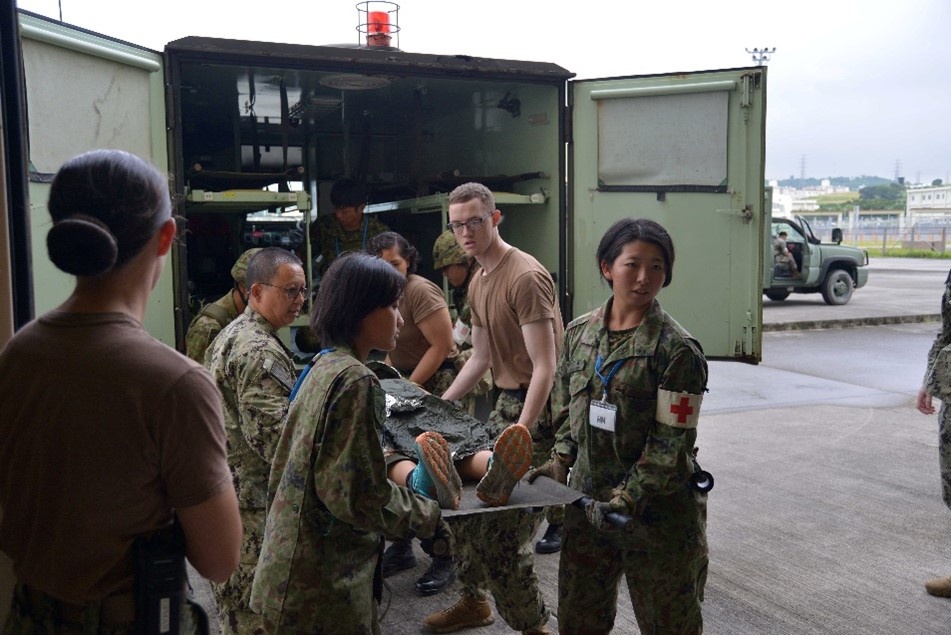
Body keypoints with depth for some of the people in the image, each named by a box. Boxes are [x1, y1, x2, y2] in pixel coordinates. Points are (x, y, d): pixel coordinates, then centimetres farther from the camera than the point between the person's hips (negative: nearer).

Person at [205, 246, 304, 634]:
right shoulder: (260, 351, -20)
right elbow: (274, 437, -26)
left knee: (234, 599, 20)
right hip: (254, 501, -10)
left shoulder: (231, 334, 13)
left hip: (225, 486, 10)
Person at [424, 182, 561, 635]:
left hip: (538, 409, -9)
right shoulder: (478, 284, 12)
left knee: (503, 530, -7)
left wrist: (520, 432, -30)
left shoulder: (526, 277, -18)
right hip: (506, 401, 9)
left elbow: (544, 368, -22)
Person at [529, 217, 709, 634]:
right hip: (588, 500, 5)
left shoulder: (677, 349, -14)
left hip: (657, 511, -5)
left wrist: (627, 498, -21)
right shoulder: (579, 333, 3)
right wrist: (561, 461, 1)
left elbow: (671, 442, -16)